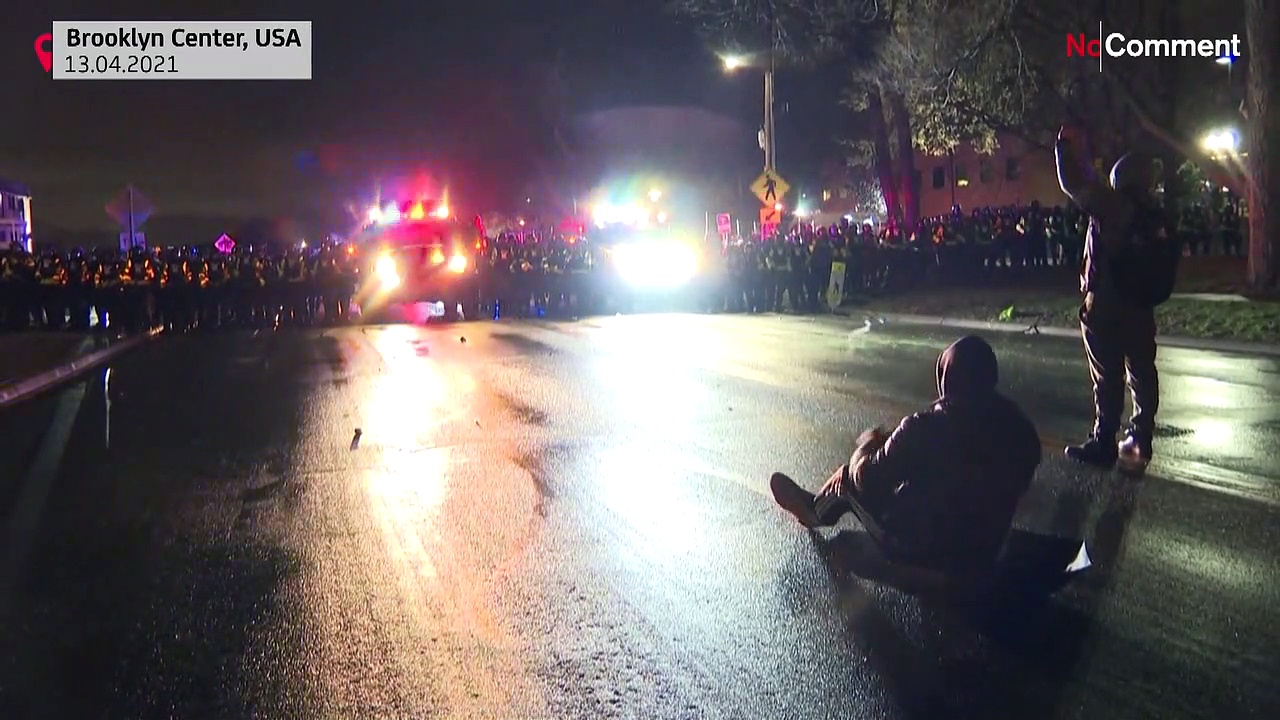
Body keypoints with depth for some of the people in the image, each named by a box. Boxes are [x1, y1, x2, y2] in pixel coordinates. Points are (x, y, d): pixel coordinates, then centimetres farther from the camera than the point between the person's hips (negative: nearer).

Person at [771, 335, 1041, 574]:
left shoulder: (924, 428, -25)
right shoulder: (1022, 429, -11)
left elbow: (866, 475, -12)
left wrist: (868, 443, 10)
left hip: (920, 547, -6)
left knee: (852, 476, 16)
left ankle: (815, 510, 46)